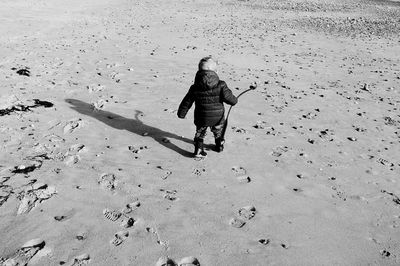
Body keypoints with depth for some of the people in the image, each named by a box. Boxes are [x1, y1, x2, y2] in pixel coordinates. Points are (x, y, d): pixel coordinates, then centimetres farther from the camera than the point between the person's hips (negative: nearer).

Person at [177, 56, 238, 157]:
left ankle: (198, 149, 10)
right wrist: (234, 100, 10)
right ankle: (219, 145, 45)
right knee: (217, 131, 27)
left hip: (201, 118, 0)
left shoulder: (195, 88, -10)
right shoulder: (221, 85, -15)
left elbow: (186, 102, -2)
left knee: (200, 133, 21)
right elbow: (230, 99, -14)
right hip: (218, 117, 1)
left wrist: (181, 113, 11)